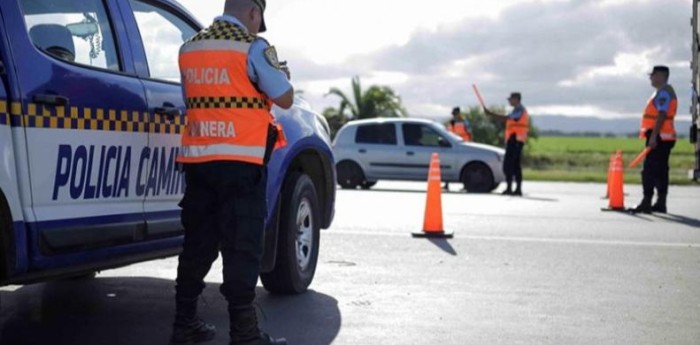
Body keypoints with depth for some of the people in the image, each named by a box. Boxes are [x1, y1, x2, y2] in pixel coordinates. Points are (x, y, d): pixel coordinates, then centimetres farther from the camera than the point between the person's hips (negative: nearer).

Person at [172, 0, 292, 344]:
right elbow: (285, 99, -3)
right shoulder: (253, 47, -6)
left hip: (196, 159, 6)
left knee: (197, 243, 13)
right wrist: (279, 74, 18)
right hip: (240, 161, -6)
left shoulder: (189, 48, 14)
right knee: (242, 247, -4)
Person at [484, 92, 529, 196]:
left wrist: (490, 114, -22)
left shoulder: (519, 109, -11)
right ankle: (518, 189, 9)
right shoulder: (521, 110, 23)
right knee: (516, 165, 10)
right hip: (518, 141, 10)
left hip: (514, 140, -10)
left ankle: (509, 188, -16)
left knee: (508, 164, -12)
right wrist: (507, 135, 12)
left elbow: (506, 118, -23)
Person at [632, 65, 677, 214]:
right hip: (664, 138, 11)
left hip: (659, 137, -11)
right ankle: (661, 203, 15)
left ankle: (646, 203, -13)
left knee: (649, 170, -12)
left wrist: (653, 136, -25)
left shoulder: (663, 92, -13)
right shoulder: (664, 92, 20)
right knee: (660, 171, 11)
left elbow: (662, 115, -22)